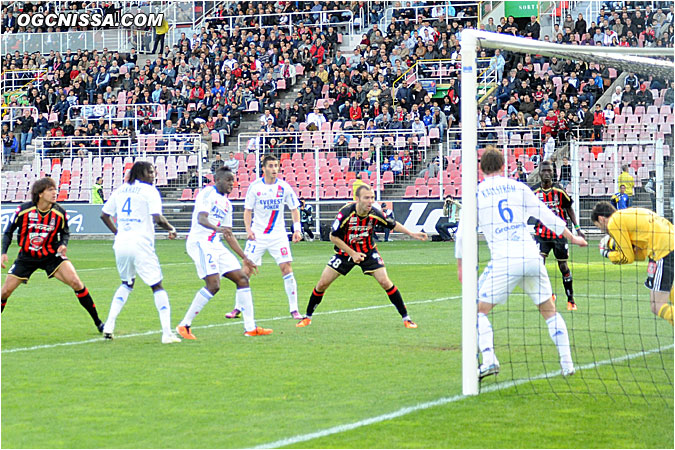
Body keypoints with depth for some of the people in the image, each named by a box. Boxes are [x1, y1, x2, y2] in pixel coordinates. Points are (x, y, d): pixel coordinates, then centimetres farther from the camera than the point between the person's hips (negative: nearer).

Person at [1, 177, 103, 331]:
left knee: (76, 282, -18)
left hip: (51, 255, 0)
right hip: (26, 256, 0)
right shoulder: (23, 210, -15)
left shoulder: (59, 213, -11)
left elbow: (65, 232, 8)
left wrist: (63, 244, -13)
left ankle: (98, 322, -9)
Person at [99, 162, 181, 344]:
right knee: (157, 286, 1)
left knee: (126, 284, 25)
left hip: (121, 244, 6)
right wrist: (171, 229, 1)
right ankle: (167, 332, -8)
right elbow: (157, 218, -15)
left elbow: (104, 215, 18)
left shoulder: (120, 190, 14)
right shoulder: (149, 190, -4)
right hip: (140, 245, -6)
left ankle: (109, 325, 14)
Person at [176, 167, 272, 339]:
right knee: (213, 285, -21)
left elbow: (228, 235, 25)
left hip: (216, 245, 9)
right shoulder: (208, 193, -5)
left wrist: (245, 258, 24)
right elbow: (201, 218, -21)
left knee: (242, 279, 4)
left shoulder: (226, 203, 21)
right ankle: (184, 325, -14)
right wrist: (217, 228, -40)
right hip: (200, 242, -9)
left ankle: (250, 328, 7)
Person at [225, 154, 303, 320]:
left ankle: (294, 309, -2)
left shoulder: (284, 187, -2)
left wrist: (297, 229, -4)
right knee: (247, 269, -4)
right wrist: (248, 229, -10)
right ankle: (237, 308, 7)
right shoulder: (254, 187, -4)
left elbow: (294, 209, 7)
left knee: (286, 268, -9)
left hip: (278, 235, 0)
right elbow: (248, 210, 3)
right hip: (257, 235, 0)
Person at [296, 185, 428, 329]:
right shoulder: (345, 213, -28)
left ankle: (406, 318, -2)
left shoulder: (375, 214, -19)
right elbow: (333, 236, -18)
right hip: (345, 251, -1)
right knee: (322, 284, -4)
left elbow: (392, 224, 2)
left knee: (385, 282, -13)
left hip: (368, 251, 1)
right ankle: (307, 317, 16)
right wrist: (352, 254, -21)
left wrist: (412, 234, 0)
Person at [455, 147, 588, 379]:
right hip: (532, 255, 3)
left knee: (479, 310, 6)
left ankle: (489, 360, -13)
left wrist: (461, 265, 22)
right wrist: (572, 238, 31)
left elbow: (463, 233, 10)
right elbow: (547, 216, 19)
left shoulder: (475, 193, 8)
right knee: (548, 309, 16)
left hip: (503, 261, -3)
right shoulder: (519, 188, 14)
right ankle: (567, 363, 12)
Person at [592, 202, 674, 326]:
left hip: (663, 253, -9)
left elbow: (628, 258, 4)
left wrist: (608, 255, 21)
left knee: (658, 307, -9)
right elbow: (642, 254, 24)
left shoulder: (614, 222, 2)